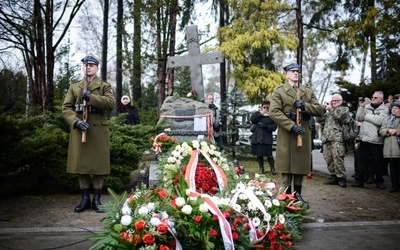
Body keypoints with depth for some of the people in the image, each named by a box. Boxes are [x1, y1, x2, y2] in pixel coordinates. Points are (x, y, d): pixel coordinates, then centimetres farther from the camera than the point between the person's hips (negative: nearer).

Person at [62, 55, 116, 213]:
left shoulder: (105, 86, 8)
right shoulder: (74, 87, 14)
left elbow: (111, 103, -10)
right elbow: (66, 108, 4)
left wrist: (91, 97, -19)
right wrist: (76, 122, -13)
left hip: (98, 129, -2)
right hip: (79, 128, 2)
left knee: (99, 163, 0)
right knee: (80, 164, 4)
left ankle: (97, 199, 11)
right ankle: (85, 199, 14)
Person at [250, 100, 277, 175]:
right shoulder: (257, 113, 11)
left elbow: (274, 126, -3)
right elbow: (252, 120, -6)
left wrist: (266, 126, -18)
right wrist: (260, 113, -9)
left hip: (267, 138, -3)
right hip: (257, 137, 3)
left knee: (269, 154, -7)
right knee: (259, 154, 9)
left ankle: (272, 168, 7)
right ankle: (261, 168, 22)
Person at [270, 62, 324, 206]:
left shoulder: (308, 92, 16)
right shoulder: (279, 91, 2)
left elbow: (320, 110, 9)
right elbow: (274, 112, -11)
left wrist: (304, 106, -10)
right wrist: (292, 125, -19)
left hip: (304, 133, 4)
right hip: (286, 134, -4)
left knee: (301, 166, 8)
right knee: (286, 166, 0)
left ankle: (298, 196, 18)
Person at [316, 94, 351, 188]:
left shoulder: (344, 109, 13)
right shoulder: (328, 112, 30)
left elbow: (340, 116, -9)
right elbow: (320, 120, 19)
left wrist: (331, 109, 2)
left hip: (337, 139, -6)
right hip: (326, 138, 6)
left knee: (337, 158, -15)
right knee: (328, 159, 2)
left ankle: (341, 177, -8)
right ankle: (334, 177, 10)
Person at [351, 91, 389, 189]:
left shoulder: (384, 109, 2)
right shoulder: (366, 107, 13)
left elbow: (380, 120, -16)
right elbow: (359, 118, 4)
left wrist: (367, 116, -7)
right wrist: (361, 107, -5)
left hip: (376, 140, -3)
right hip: (364, 138, 3)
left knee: (377, 161, 6)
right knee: (362, 159, 3)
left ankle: (379, 181, 19)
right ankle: (359, 180, 8)